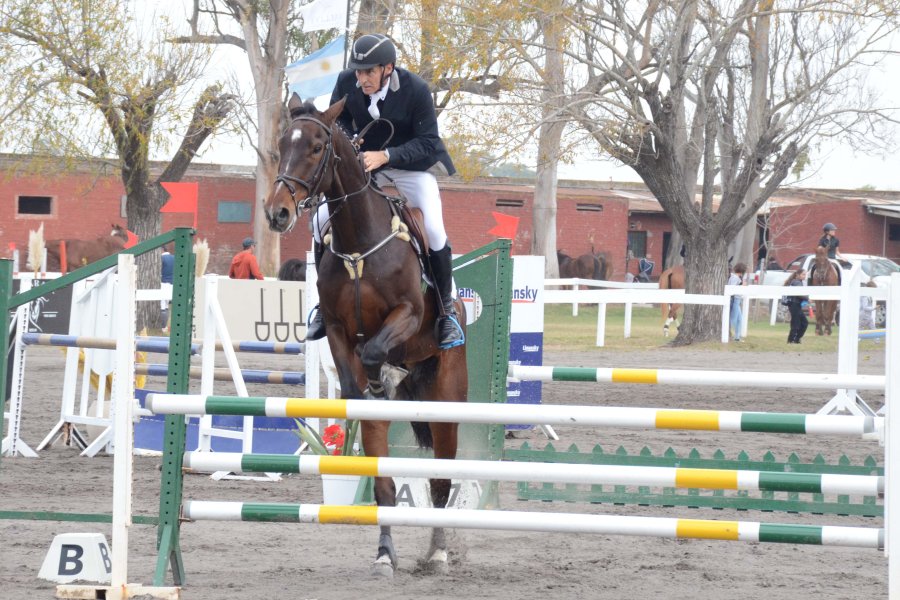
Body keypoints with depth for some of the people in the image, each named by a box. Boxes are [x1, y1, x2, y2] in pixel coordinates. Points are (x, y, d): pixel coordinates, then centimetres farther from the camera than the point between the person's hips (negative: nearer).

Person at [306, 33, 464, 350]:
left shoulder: (416, 90, -25)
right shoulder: (347, 82, -16)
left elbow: (427, 143, -21)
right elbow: (336, 119, 2)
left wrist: (385, 156, -34)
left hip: (413, 165, -3)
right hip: (362, 164, 4)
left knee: (434, 229, -23)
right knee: (322, 219, -10)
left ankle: (446, 310, -4)